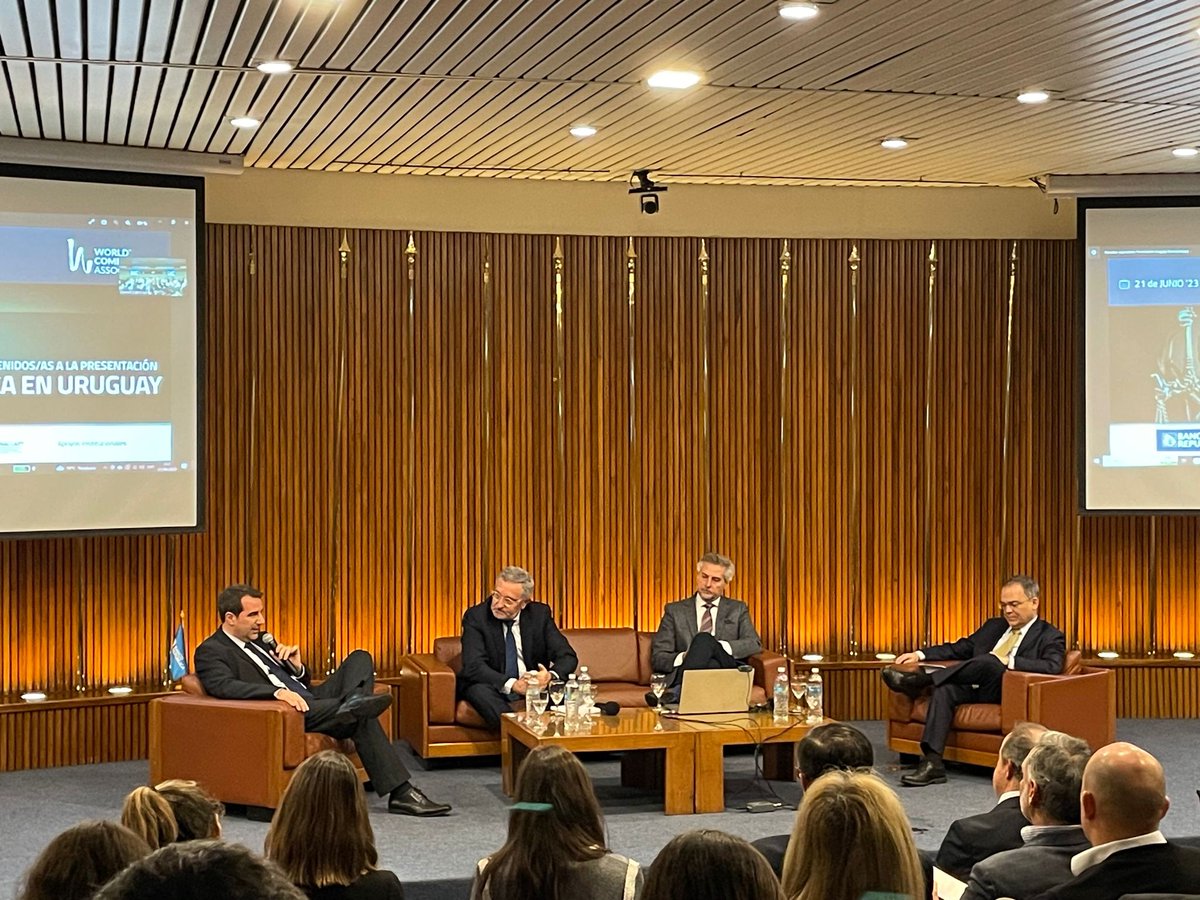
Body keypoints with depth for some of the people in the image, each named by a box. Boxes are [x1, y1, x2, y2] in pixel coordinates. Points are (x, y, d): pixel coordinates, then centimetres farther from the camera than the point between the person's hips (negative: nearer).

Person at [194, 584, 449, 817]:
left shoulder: (260, 640, 24)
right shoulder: (211, 651, -2)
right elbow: (224, 687, -25)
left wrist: (297, 667, 1)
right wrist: (277, 692, -37)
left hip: (311, 699, 9)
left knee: (360, 658, -8)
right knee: (363, 717, -28)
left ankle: (352, 704, -35)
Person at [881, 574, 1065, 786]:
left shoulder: (1050, 636, 5)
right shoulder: (993, 626, 25)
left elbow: (1053, 666, -15)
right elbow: (959, 648, 25)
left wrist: (1009, 661, -25)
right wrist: (920, 655, 10)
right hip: (975, 690, 6)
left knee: (990, 661, -34)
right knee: (944, 690, -27)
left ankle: (922, 680, -26)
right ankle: (932, 762, -35)